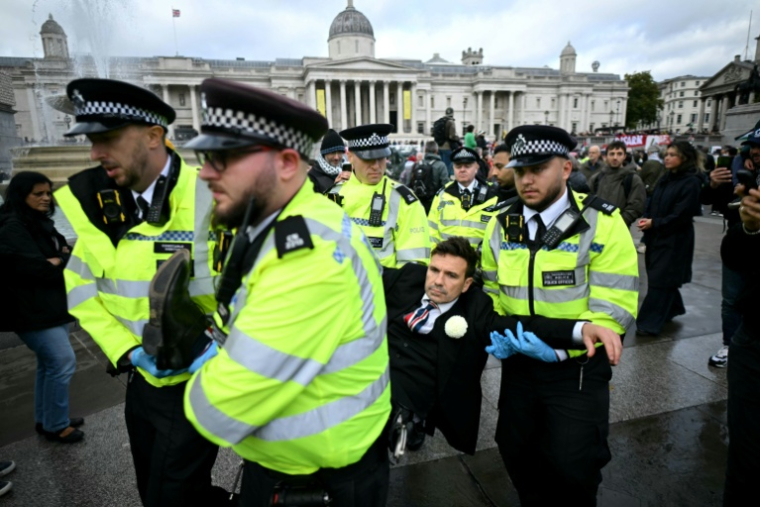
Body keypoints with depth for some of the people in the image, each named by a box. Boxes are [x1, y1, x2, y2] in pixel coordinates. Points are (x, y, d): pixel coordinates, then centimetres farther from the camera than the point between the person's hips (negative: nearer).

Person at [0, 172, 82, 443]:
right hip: (33, 311, -9)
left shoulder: (42, 223, 14)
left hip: (52, 306, 9)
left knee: (49, 363, 16)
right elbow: (35, 268, -24)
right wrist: (61, 262, -9)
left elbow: (65, 252, 13)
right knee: (63, 362, -7)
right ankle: (55, 426, 9)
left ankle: (45, 420, 30)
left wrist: (57, 261, -8)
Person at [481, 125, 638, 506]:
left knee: (572, 466, 5)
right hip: (519, 364, 4)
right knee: (516, 452, 18)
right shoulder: (500, 225, -2)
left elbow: (613, 310, -18)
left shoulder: (602, 223, -15)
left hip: (577, 368, -4)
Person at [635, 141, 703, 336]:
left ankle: (650, 324, 0)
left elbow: (682, 214, -17)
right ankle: (672, 309, 36)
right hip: (656, 237, 7)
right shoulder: (665, 179, 12)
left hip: (674, 240, -7)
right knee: (665, 278, 16)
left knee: (661, 280, -5)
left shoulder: (691, 182, -11)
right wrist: (646, 219, -5)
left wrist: (654, 223, -18)